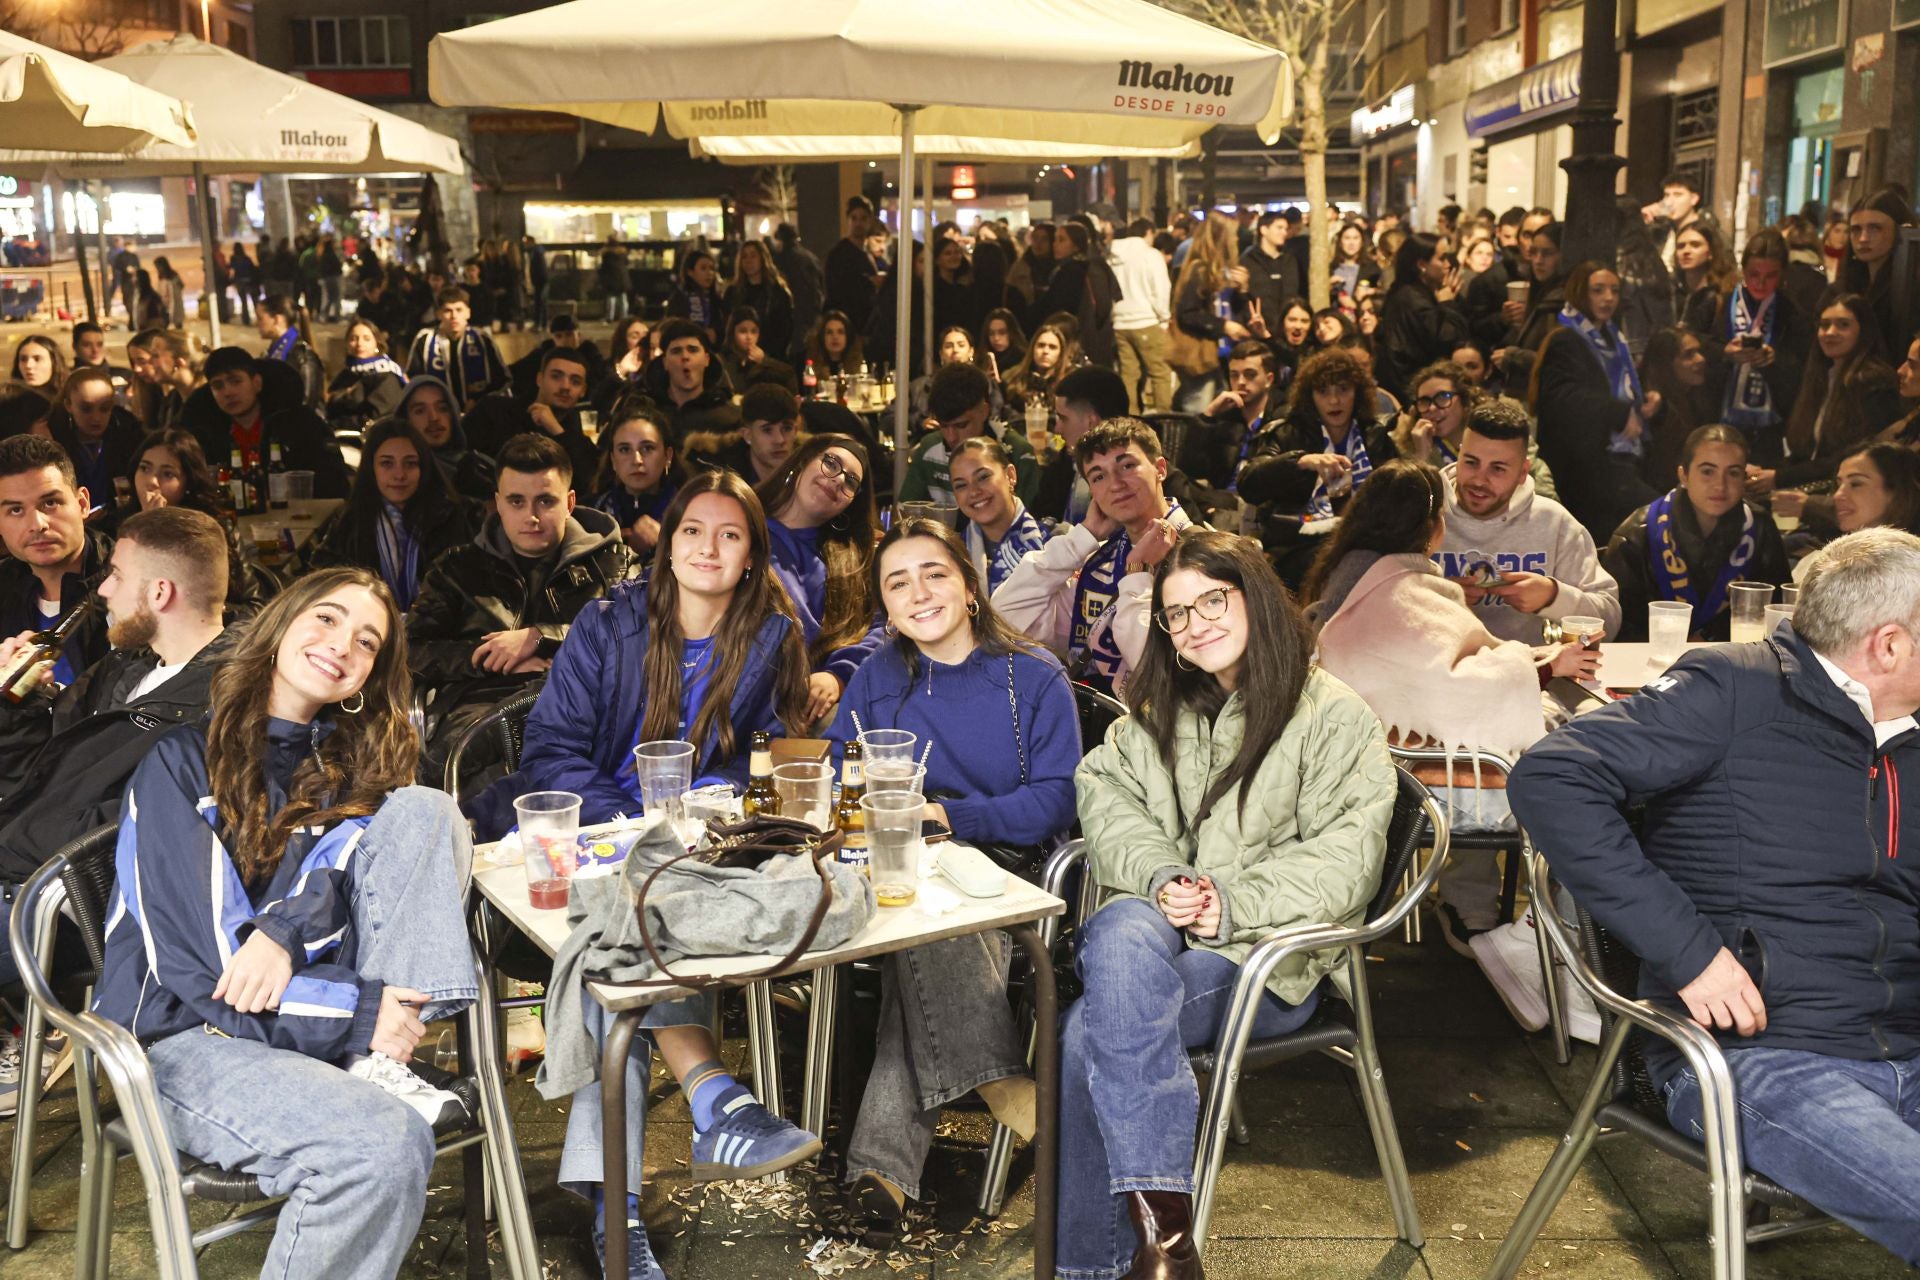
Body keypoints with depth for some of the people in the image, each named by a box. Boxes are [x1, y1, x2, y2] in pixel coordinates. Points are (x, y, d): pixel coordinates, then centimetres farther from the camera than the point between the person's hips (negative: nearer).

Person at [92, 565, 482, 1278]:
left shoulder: (352, 768, 17)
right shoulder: (181, 764, 0)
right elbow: (199, 967, -9)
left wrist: (286, 930, -24)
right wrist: (365, 1013, -14)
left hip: (320, 1023, 5)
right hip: (186, 1038, -5)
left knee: (422, 809, -12)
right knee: (385, 1145, -35)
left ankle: (378, 1071, -19)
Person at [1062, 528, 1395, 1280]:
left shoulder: (1333, 717, 1)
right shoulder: (1160, 709, 20)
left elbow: (1345, 862, -7)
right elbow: (1104, 794, 7)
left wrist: (1233, 902, -17)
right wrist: (1161, 880, -12)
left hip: (1267, 961, -4)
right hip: (1152, 925, 5)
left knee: (1092, 1035, -29)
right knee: (1122, 931, -34)